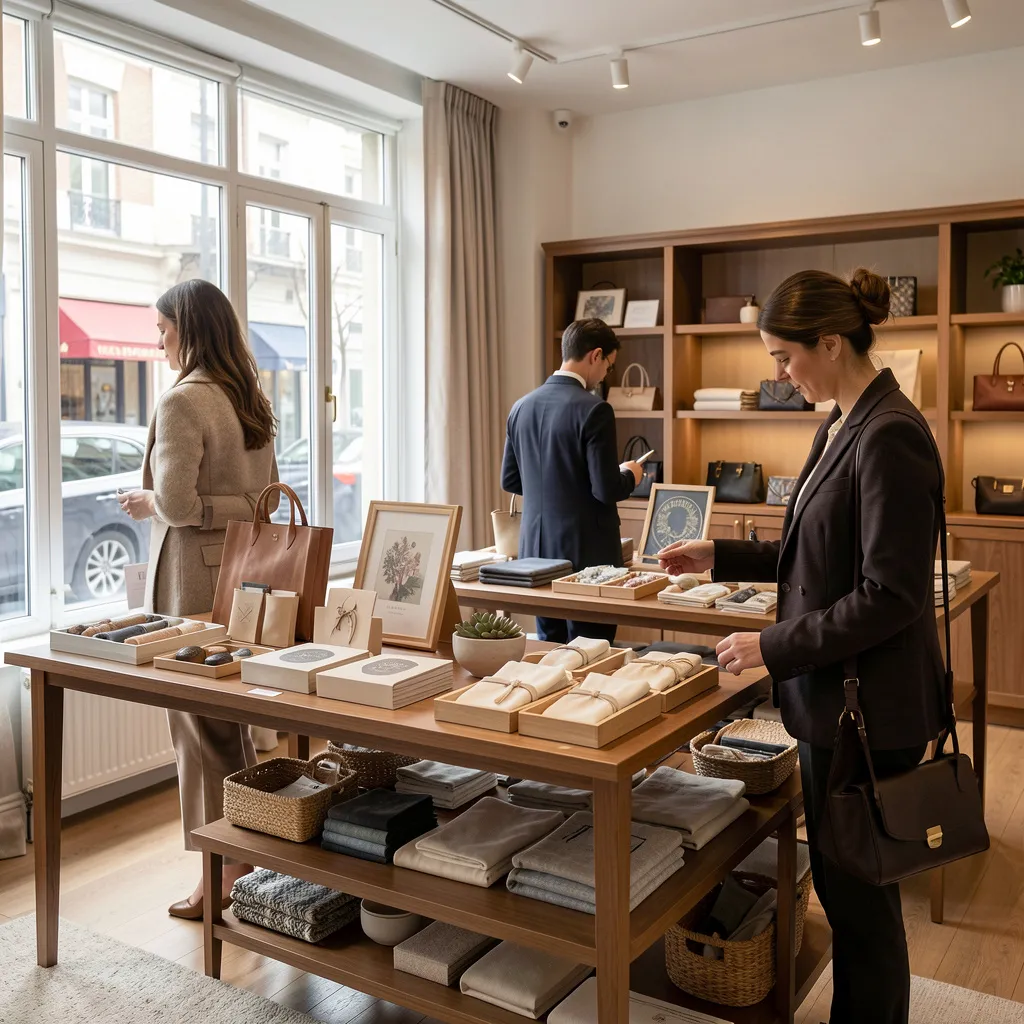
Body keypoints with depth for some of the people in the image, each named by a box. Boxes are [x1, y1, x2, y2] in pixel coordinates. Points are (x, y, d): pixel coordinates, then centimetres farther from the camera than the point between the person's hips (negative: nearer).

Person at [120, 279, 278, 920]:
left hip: (197, 572, -8)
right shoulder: (251, 399, 10)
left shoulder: (183, 402, -15)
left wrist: (145, 503, -1)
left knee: (200, 720, 3)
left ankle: (223, 874, 13)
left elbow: (176, 503, -20)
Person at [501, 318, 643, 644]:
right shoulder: (593, 410, -16)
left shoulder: (522, 406, 5)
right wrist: (629, 475, 4)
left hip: (536, 549, 7)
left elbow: (509, 480, 12)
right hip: (585, 552, -7)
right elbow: (607, 490, -18)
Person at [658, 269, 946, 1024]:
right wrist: (720, 557, 11)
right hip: (834, 694, 9)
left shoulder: (890, 435, -21)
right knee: (841, 880, 20)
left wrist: (773, 647, -19)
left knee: (858, 891, 7)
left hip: (867, 706, -9)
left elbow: (889, 594, -23)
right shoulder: (843, 426, 8)